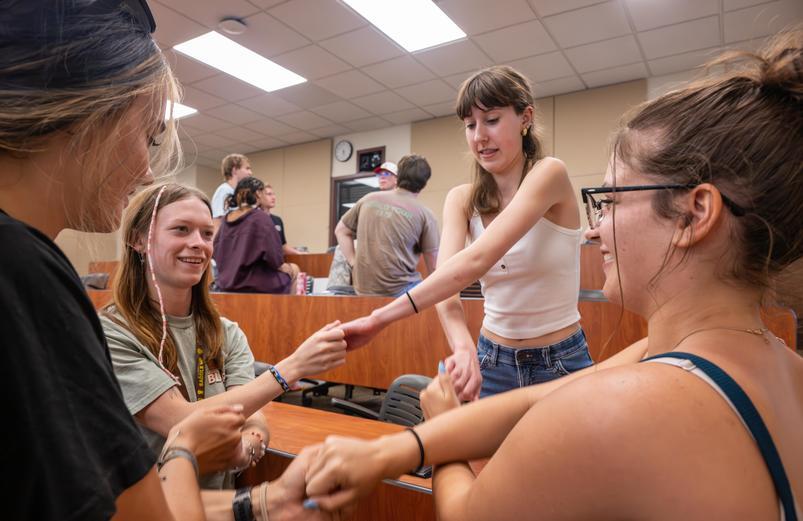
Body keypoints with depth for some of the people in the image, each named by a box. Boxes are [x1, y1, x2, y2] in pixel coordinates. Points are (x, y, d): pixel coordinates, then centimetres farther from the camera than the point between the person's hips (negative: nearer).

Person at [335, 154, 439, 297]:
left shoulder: (369, 199, 8)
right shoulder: (424, 214, -3)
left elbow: (340, 231, 18)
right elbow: (433, 266, 1)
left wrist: (353, 263, 14)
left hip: (364, 289, 5)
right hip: (399, 290, -4)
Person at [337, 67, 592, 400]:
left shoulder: (549, 173, -17)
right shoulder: (461, 199, -2)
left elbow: (476, 260, -30)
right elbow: (448, 278, -19)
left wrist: (380, 318, -34)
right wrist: (463, 347, -39)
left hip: (560, 363, -3)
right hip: (492, 362, 4)